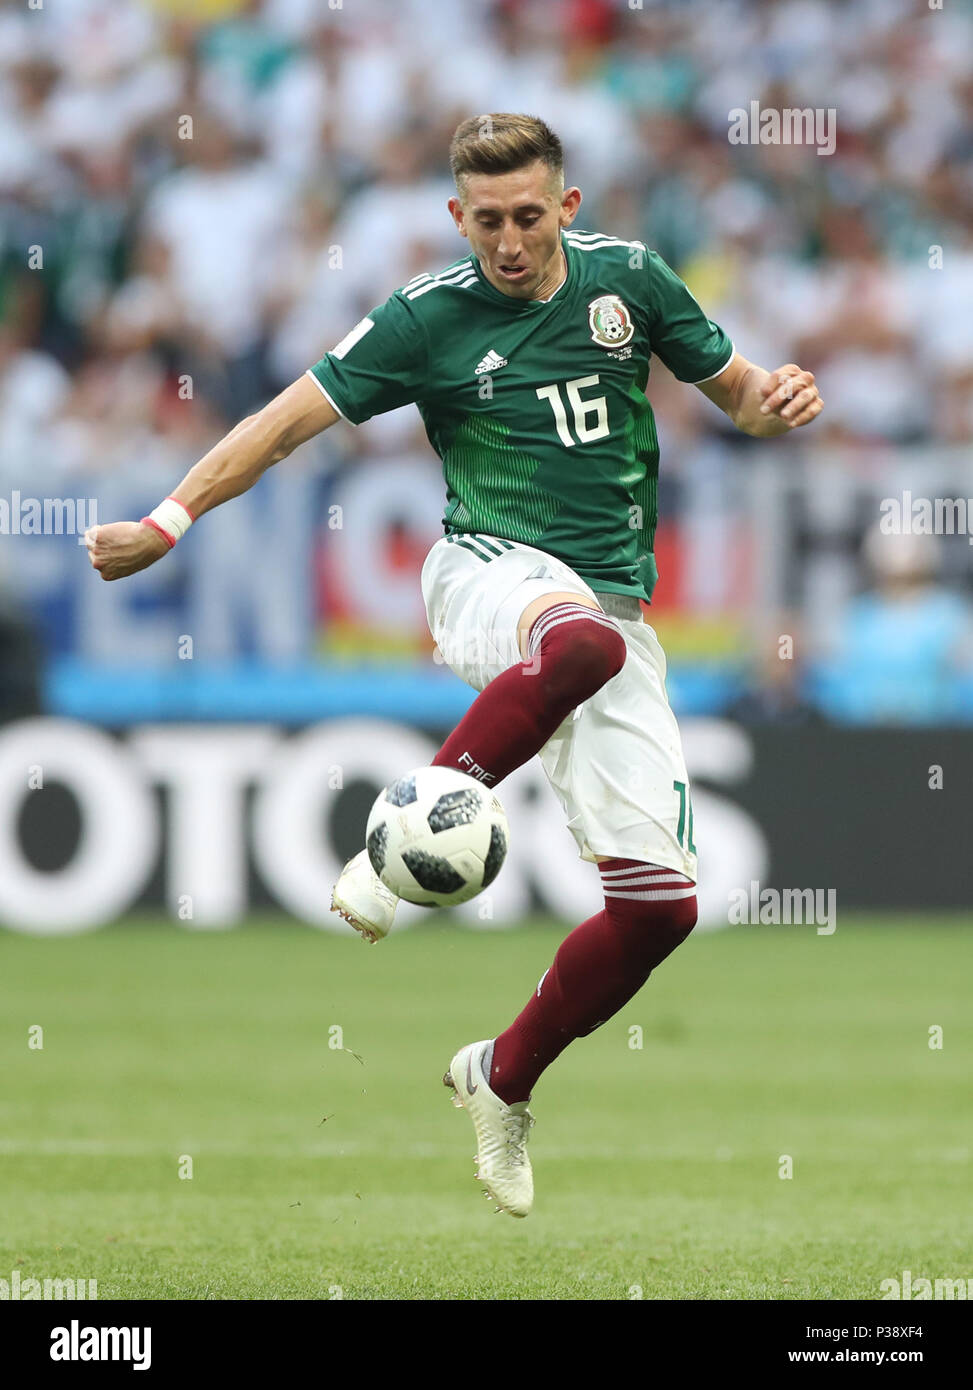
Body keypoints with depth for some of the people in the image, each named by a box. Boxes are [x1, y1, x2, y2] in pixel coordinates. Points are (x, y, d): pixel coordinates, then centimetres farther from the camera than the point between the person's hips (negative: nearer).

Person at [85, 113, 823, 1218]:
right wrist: (169, 521, -7)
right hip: (490, 574, -4)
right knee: (580, 639, -44)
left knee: (659, 903, -6)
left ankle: (502, 1081, 17)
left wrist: (776, 401, -5)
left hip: (615, 610, 4)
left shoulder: (625, 277, 8)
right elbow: (293, 417, 1)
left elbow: (735, 392, 18)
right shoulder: (428, 318, 0)